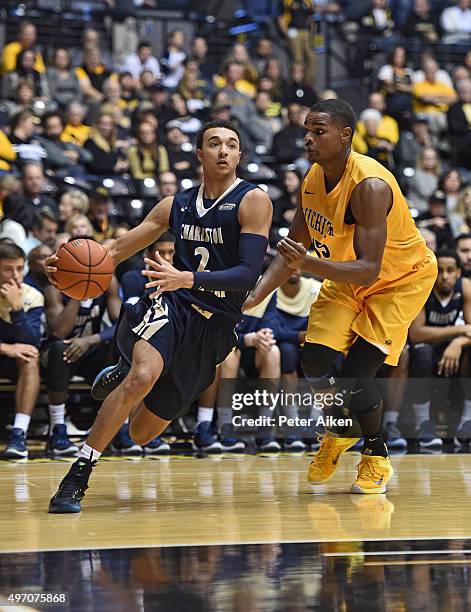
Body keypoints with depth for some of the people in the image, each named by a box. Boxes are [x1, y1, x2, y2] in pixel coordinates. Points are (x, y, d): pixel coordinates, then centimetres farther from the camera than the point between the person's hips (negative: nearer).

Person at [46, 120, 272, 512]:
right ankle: (76, 479, -26)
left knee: (142, 433, 7)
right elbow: (116, 251, 12)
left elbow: (248, 274, -15)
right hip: (170, 305, 1)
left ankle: (121, 378, 43)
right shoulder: (176, 205, 8)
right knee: (144, 375, -34)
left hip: (215, 325, -1)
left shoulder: (253, 201, -5)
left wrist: (187, 279, -30)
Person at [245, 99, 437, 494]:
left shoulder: (369, 186, -33)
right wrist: (254, 296, -10)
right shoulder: (313, 180, -9)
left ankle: (377, 458, 10)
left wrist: (308, 264, -49)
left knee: (356, 375, -16)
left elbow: (370, 269, -38)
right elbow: (292, 251, 2)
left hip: (401, 279, -6)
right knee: (315, 361, -9)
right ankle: (341, 431, 21)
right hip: (347, 278, 6)